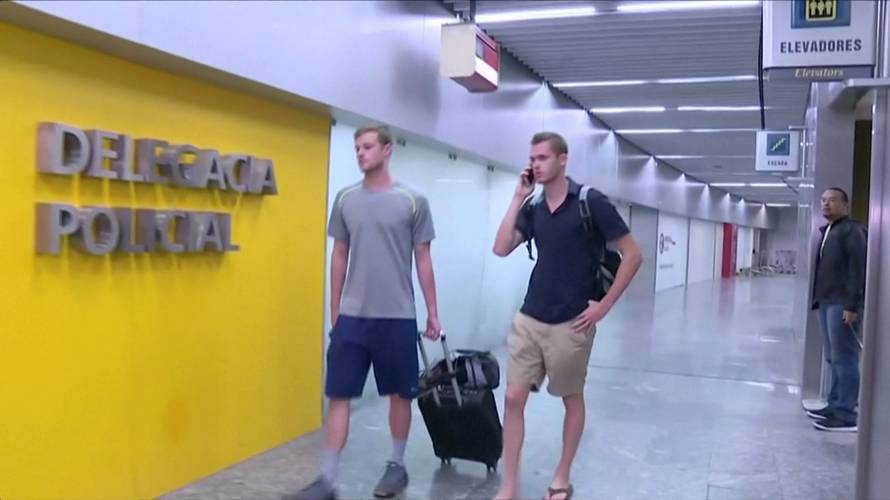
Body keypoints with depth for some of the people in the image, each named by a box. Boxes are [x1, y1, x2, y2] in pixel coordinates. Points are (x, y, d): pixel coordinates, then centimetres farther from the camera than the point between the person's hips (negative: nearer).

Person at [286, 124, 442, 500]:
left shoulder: (413, 201, -2)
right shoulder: (345, 199, 6)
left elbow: (423, 260, 2)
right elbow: (339, 256, 12)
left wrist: (432, 312, 3)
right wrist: (334, 309, 12)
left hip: (397, 317, -2)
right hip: (351, 316, 2)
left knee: (400, 394, 11)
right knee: (338, 395, 2)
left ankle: (397, 465, 29)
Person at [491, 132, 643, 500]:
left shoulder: (590, 202, -10)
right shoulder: (533, 208, 7)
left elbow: (632, 255, -8)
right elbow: (501, 249, -3)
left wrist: (603, 306, -10)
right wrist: (518, 196, -4)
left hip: (570, 323, -5)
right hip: (528, 319, 5)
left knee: (572, 399, 12)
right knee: (513, 398, 2)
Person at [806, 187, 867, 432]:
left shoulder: (852, 230, -8)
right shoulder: (827, 232, 20)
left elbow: (858, 269, -16)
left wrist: (852, 305, -20)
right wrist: (818, 299, 16)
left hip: (842, 304, -9)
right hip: (827, 303, 9)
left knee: (844, 359, -7)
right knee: (834, 359, 12)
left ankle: (846, 415, -4)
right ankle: (835, 406, 19)